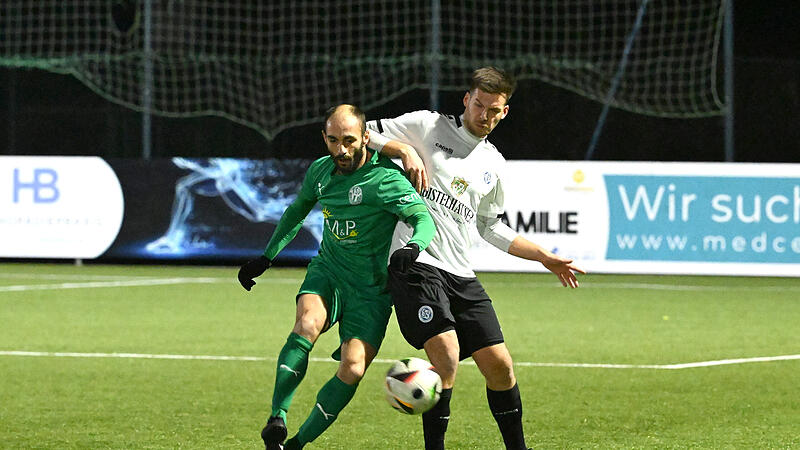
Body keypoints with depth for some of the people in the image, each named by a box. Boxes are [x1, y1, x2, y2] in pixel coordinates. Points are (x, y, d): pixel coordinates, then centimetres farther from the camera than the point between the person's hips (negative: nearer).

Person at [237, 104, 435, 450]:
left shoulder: (384, 179, -17)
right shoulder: (321, 171, 3)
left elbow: (424, 219, -27)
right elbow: (297, 211, 22)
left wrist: (413, 246, -50)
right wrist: (265, 258, 22)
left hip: (370, 289, -3)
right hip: (328, 271, 3)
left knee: (352, 369, -18)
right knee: (307, 324, -30)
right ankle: (277, 418, -32)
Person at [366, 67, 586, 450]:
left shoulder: (493, 165, 19)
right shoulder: (428, 126, 4)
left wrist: (545, 257, 26)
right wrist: (404, 150, -12)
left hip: (460, 275, 6)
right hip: (416, 264, -6)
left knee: (500, 366, 0)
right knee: (446, 356, -22)